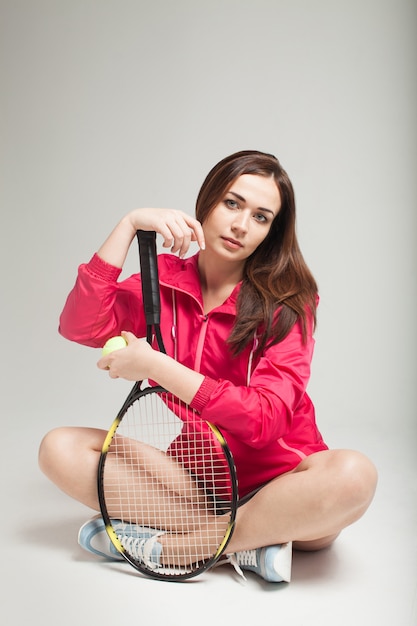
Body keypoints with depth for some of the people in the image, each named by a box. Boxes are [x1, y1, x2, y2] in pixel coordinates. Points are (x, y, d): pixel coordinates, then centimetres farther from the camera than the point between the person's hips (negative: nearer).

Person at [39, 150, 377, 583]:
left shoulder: (286, 302, -8)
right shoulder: (164, 280, 2)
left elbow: (267, 418, -18)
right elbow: (80, 327, -14)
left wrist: (155, 366, -21)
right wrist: (129, 225, -16)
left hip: (276, 478, -2)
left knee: (352, 475, -34)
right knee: (60, 447, -13)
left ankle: (167, 541, -20)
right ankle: (250, 542, -19)